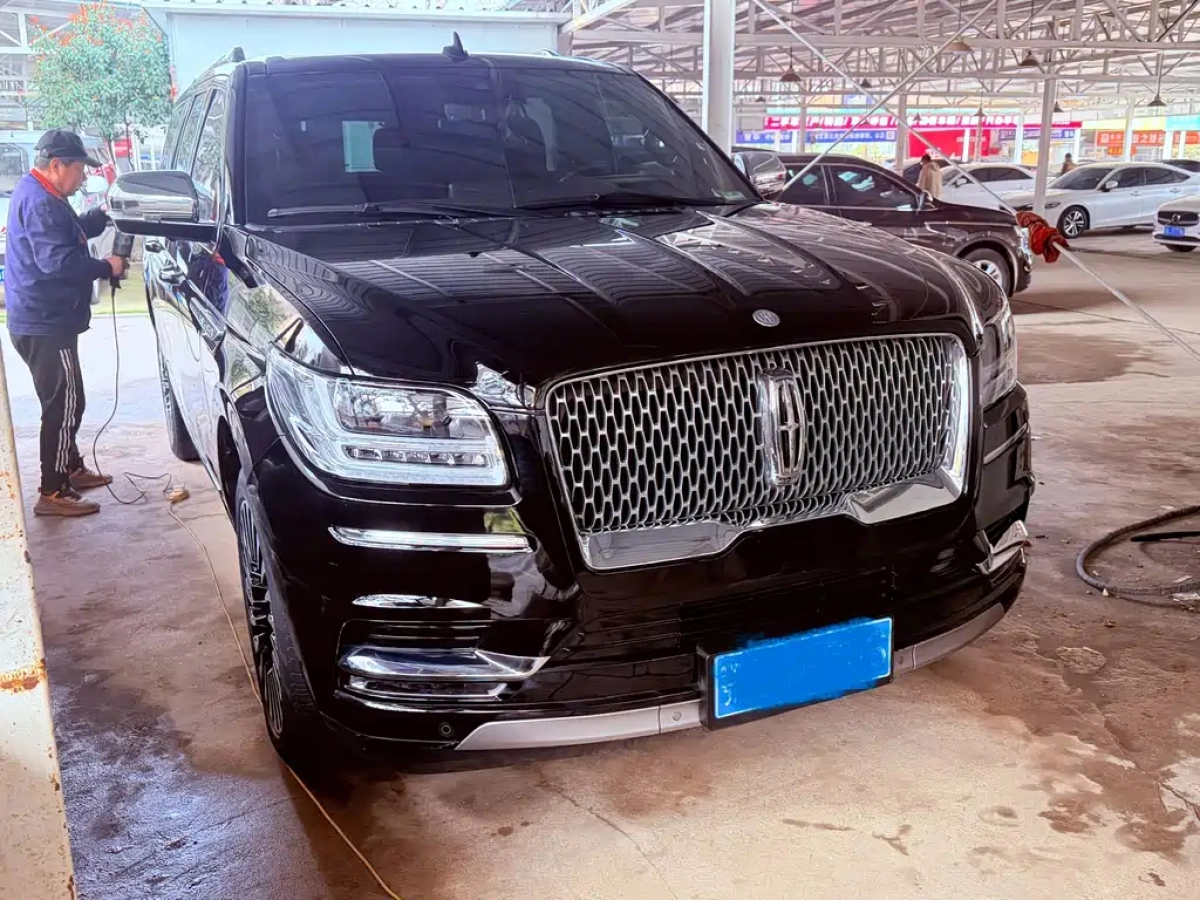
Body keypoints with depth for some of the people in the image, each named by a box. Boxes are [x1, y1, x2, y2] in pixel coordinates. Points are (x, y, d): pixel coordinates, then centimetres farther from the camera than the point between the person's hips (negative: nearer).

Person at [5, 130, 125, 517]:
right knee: (64, 404, -7)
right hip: (45, 324, -11)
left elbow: (71, 233, 26)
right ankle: (52, 492, -2)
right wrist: (106, 267, -17)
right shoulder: (39, 201, -20)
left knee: (64, 401, 21)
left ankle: (71, 469, 34)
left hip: (43, 320, 11)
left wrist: (102, 217, 10)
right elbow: (57, 261, -28)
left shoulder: (38, 195, 15)